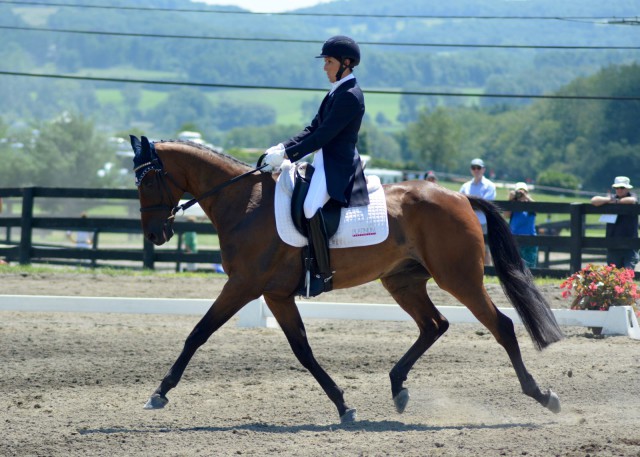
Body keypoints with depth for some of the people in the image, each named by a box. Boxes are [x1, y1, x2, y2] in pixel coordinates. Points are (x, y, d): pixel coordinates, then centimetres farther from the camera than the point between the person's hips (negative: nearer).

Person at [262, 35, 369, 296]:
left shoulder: (349, 96, -15)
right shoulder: (337, 92, 16)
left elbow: (323, 136, -19)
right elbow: (313, 128, 17)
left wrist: (286, 155, -19)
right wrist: (282, 148, 4)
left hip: (338, 166, -11)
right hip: (325, 163, 11)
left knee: (311, 207, -32)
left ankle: (323, 273, -27)